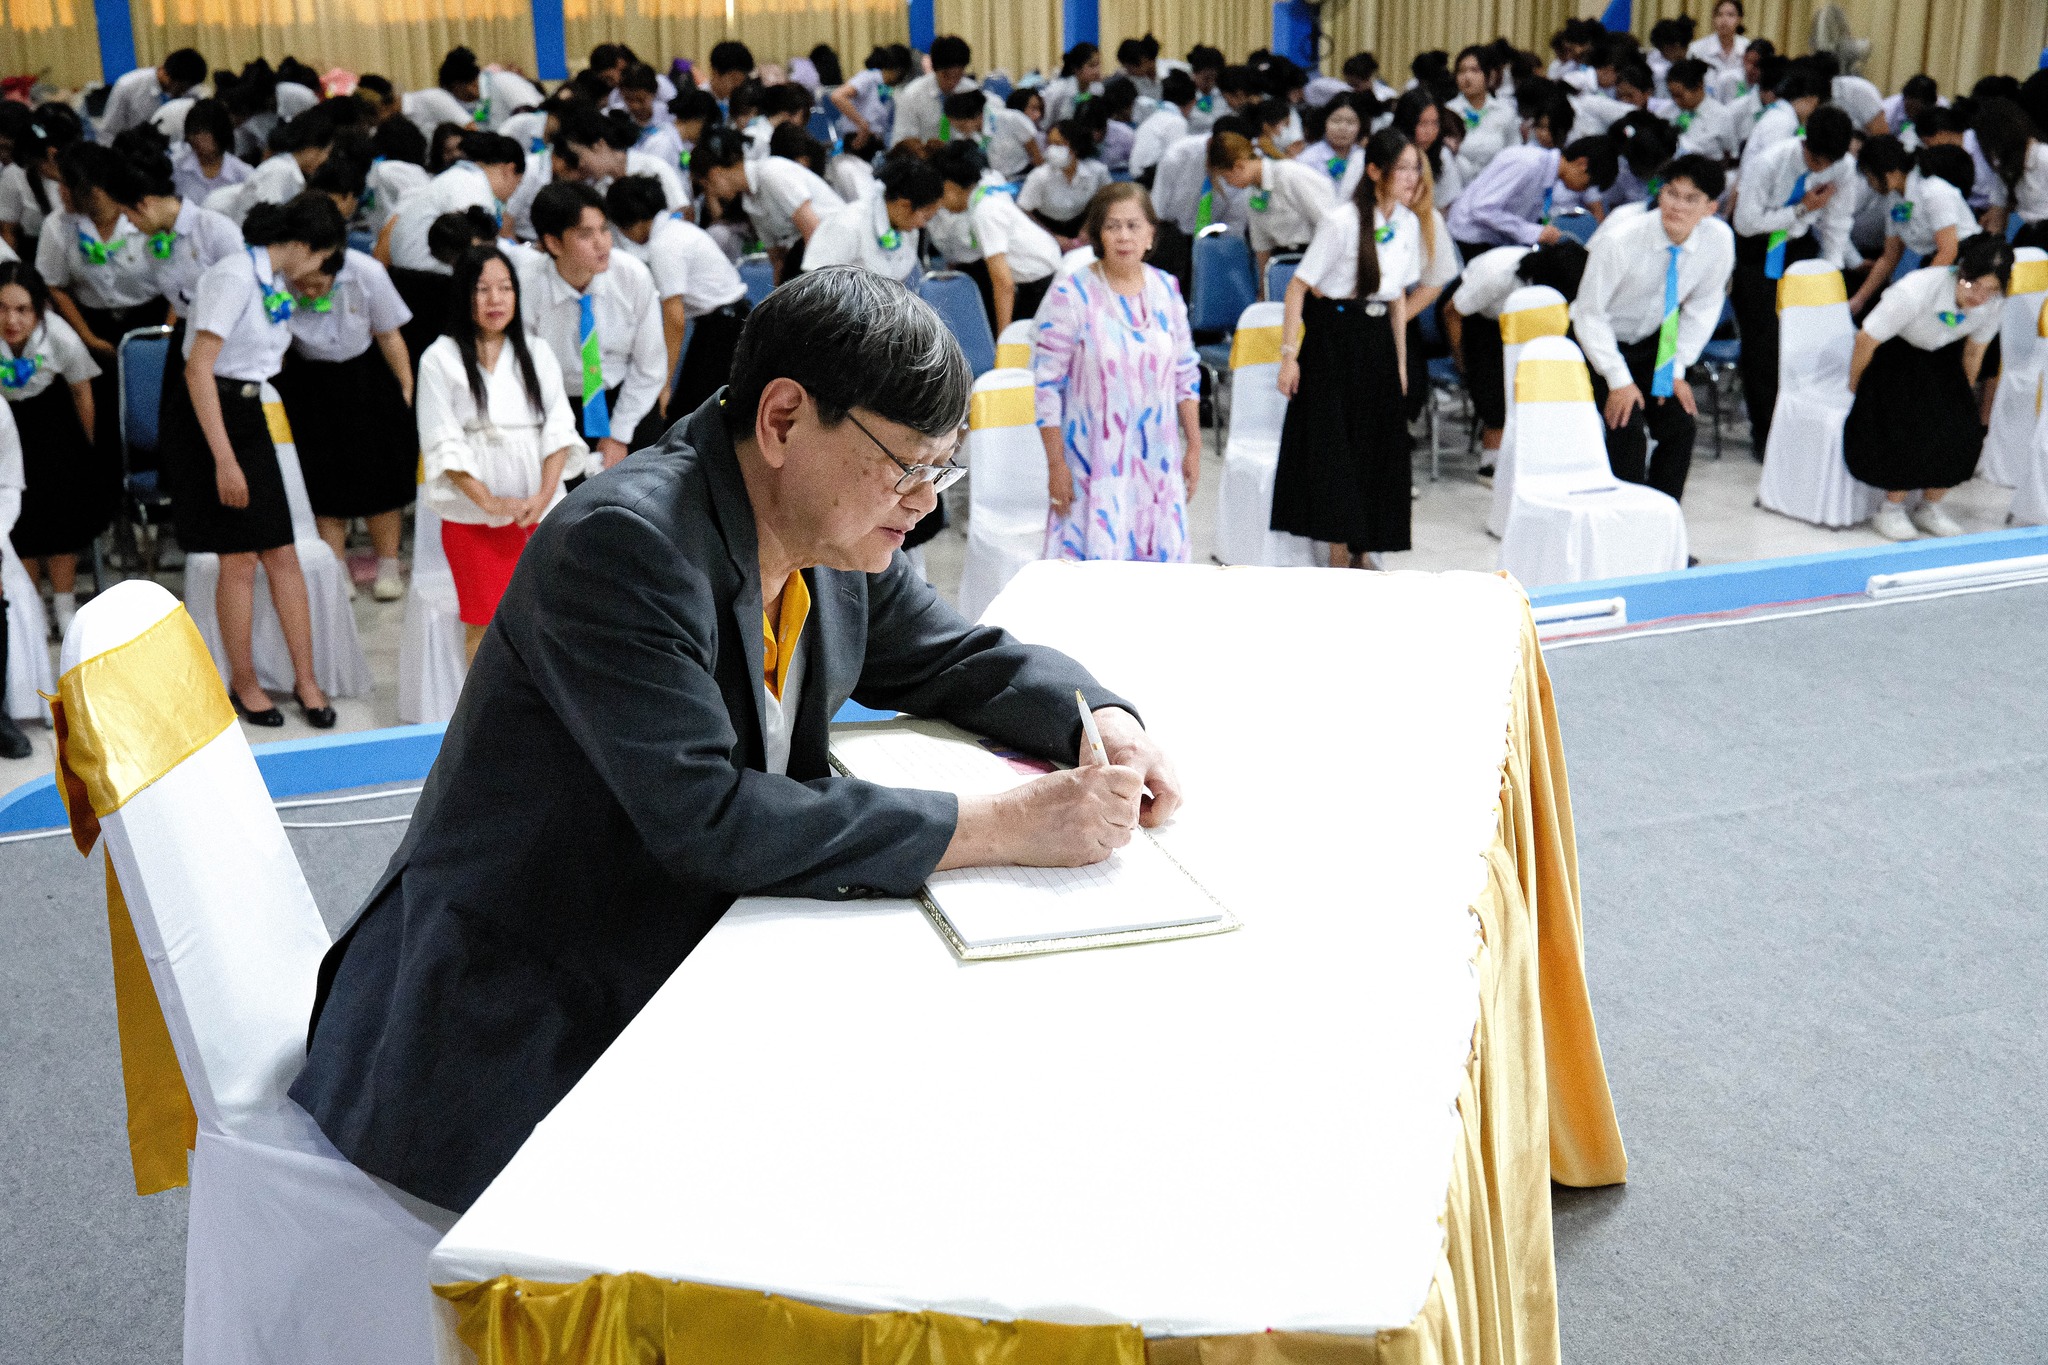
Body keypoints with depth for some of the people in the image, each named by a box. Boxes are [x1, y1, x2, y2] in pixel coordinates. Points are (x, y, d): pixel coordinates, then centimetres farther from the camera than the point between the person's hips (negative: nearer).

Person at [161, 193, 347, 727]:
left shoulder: (279, 284, 10)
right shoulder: (235, 276, -17)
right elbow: (198, 369, -22)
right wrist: (224, 460, -24)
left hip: (250, 414, 8)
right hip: (209, 419, -8)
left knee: (281, 553, 4)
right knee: (240, 559, -4)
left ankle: (305, 679, 9)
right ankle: (243, 685, 11)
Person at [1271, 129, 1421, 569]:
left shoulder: (1408, 225, 7)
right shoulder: (1341, 221, -13)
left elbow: (1398, 295, 16)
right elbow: (1299, 285, -12)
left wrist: (1400, 359, 14)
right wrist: (1289, 354, -16)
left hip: (1377, 339, 6)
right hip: (1333, 338, -6)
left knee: (1380, 448, 7)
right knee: (1334, 447, -4)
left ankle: (1364, 551, 18)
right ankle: (1340, 557, 5)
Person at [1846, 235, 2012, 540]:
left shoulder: (1992, 304, -21)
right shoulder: (1916, 291, -36)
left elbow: (1973, 351, 0)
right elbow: (1866, 339, -21)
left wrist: (1963, 397, 13)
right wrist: (1853, 388, -7)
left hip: (1941, 360, 5)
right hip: (1893, 357, -4)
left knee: (1964, 432, -10)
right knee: (1907, 429, -22)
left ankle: (1930, 508, 10)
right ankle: (1891, 510, 0)